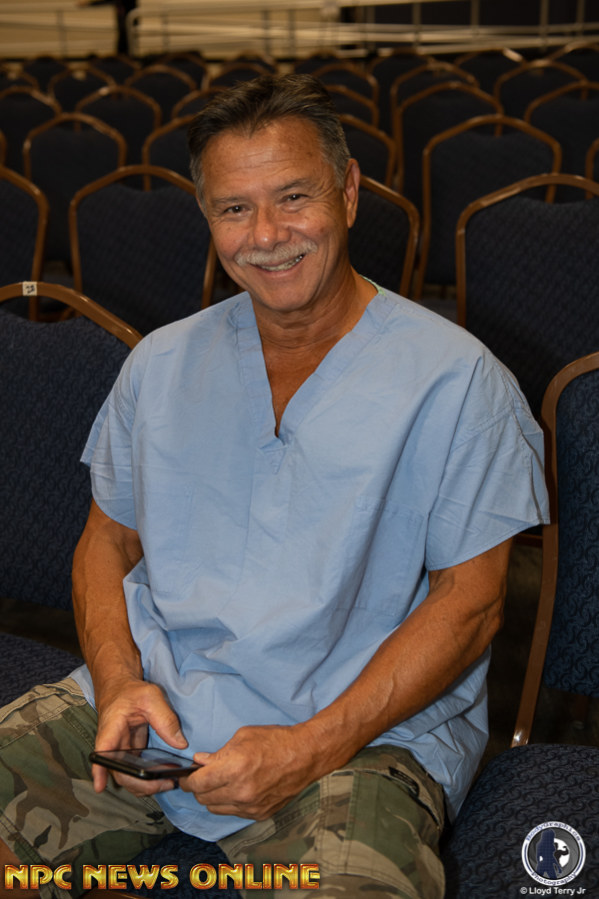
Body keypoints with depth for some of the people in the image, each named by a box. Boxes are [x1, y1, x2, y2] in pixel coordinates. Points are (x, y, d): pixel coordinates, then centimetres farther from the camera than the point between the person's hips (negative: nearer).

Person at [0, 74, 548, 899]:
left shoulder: (453, 378, -4)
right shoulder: (162, 363, 11)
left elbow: (471, 602, -6)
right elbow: (108, 540, 15)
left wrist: (313, 747, -15)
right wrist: (118, 679, -5)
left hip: (363, 730, -4)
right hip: (150, 700, 5)